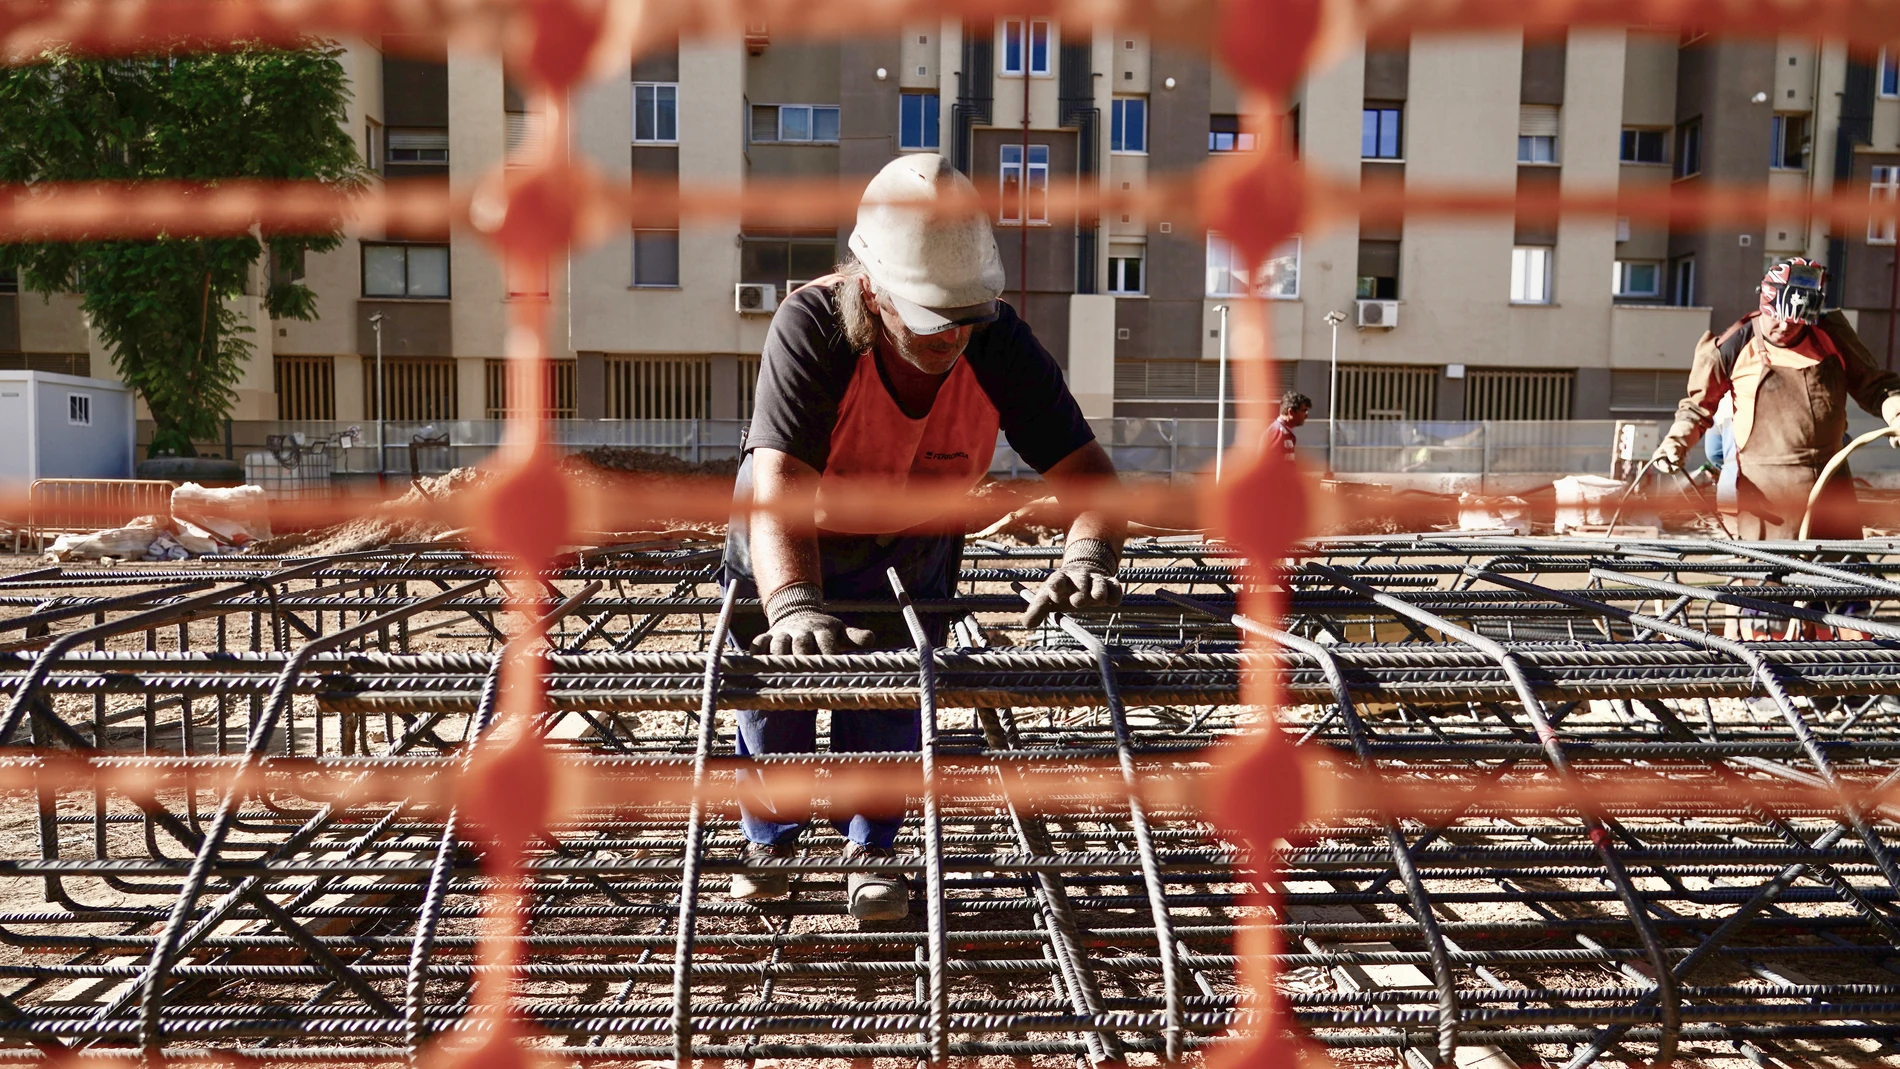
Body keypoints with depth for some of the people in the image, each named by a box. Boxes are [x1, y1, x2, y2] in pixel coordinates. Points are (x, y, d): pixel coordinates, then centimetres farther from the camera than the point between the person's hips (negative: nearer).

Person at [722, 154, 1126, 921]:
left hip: (911, 549, 1)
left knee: (891, 697, -2)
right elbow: (777, 484, -48)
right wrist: (793, 603, -65)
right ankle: (770, 840, 38)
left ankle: (871, 853, 24)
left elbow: (1085, 469, -31)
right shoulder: (811, 325, -38)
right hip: (787, 548, -1)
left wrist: (1087, 555, -52)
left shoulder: (1000, 344, -30)